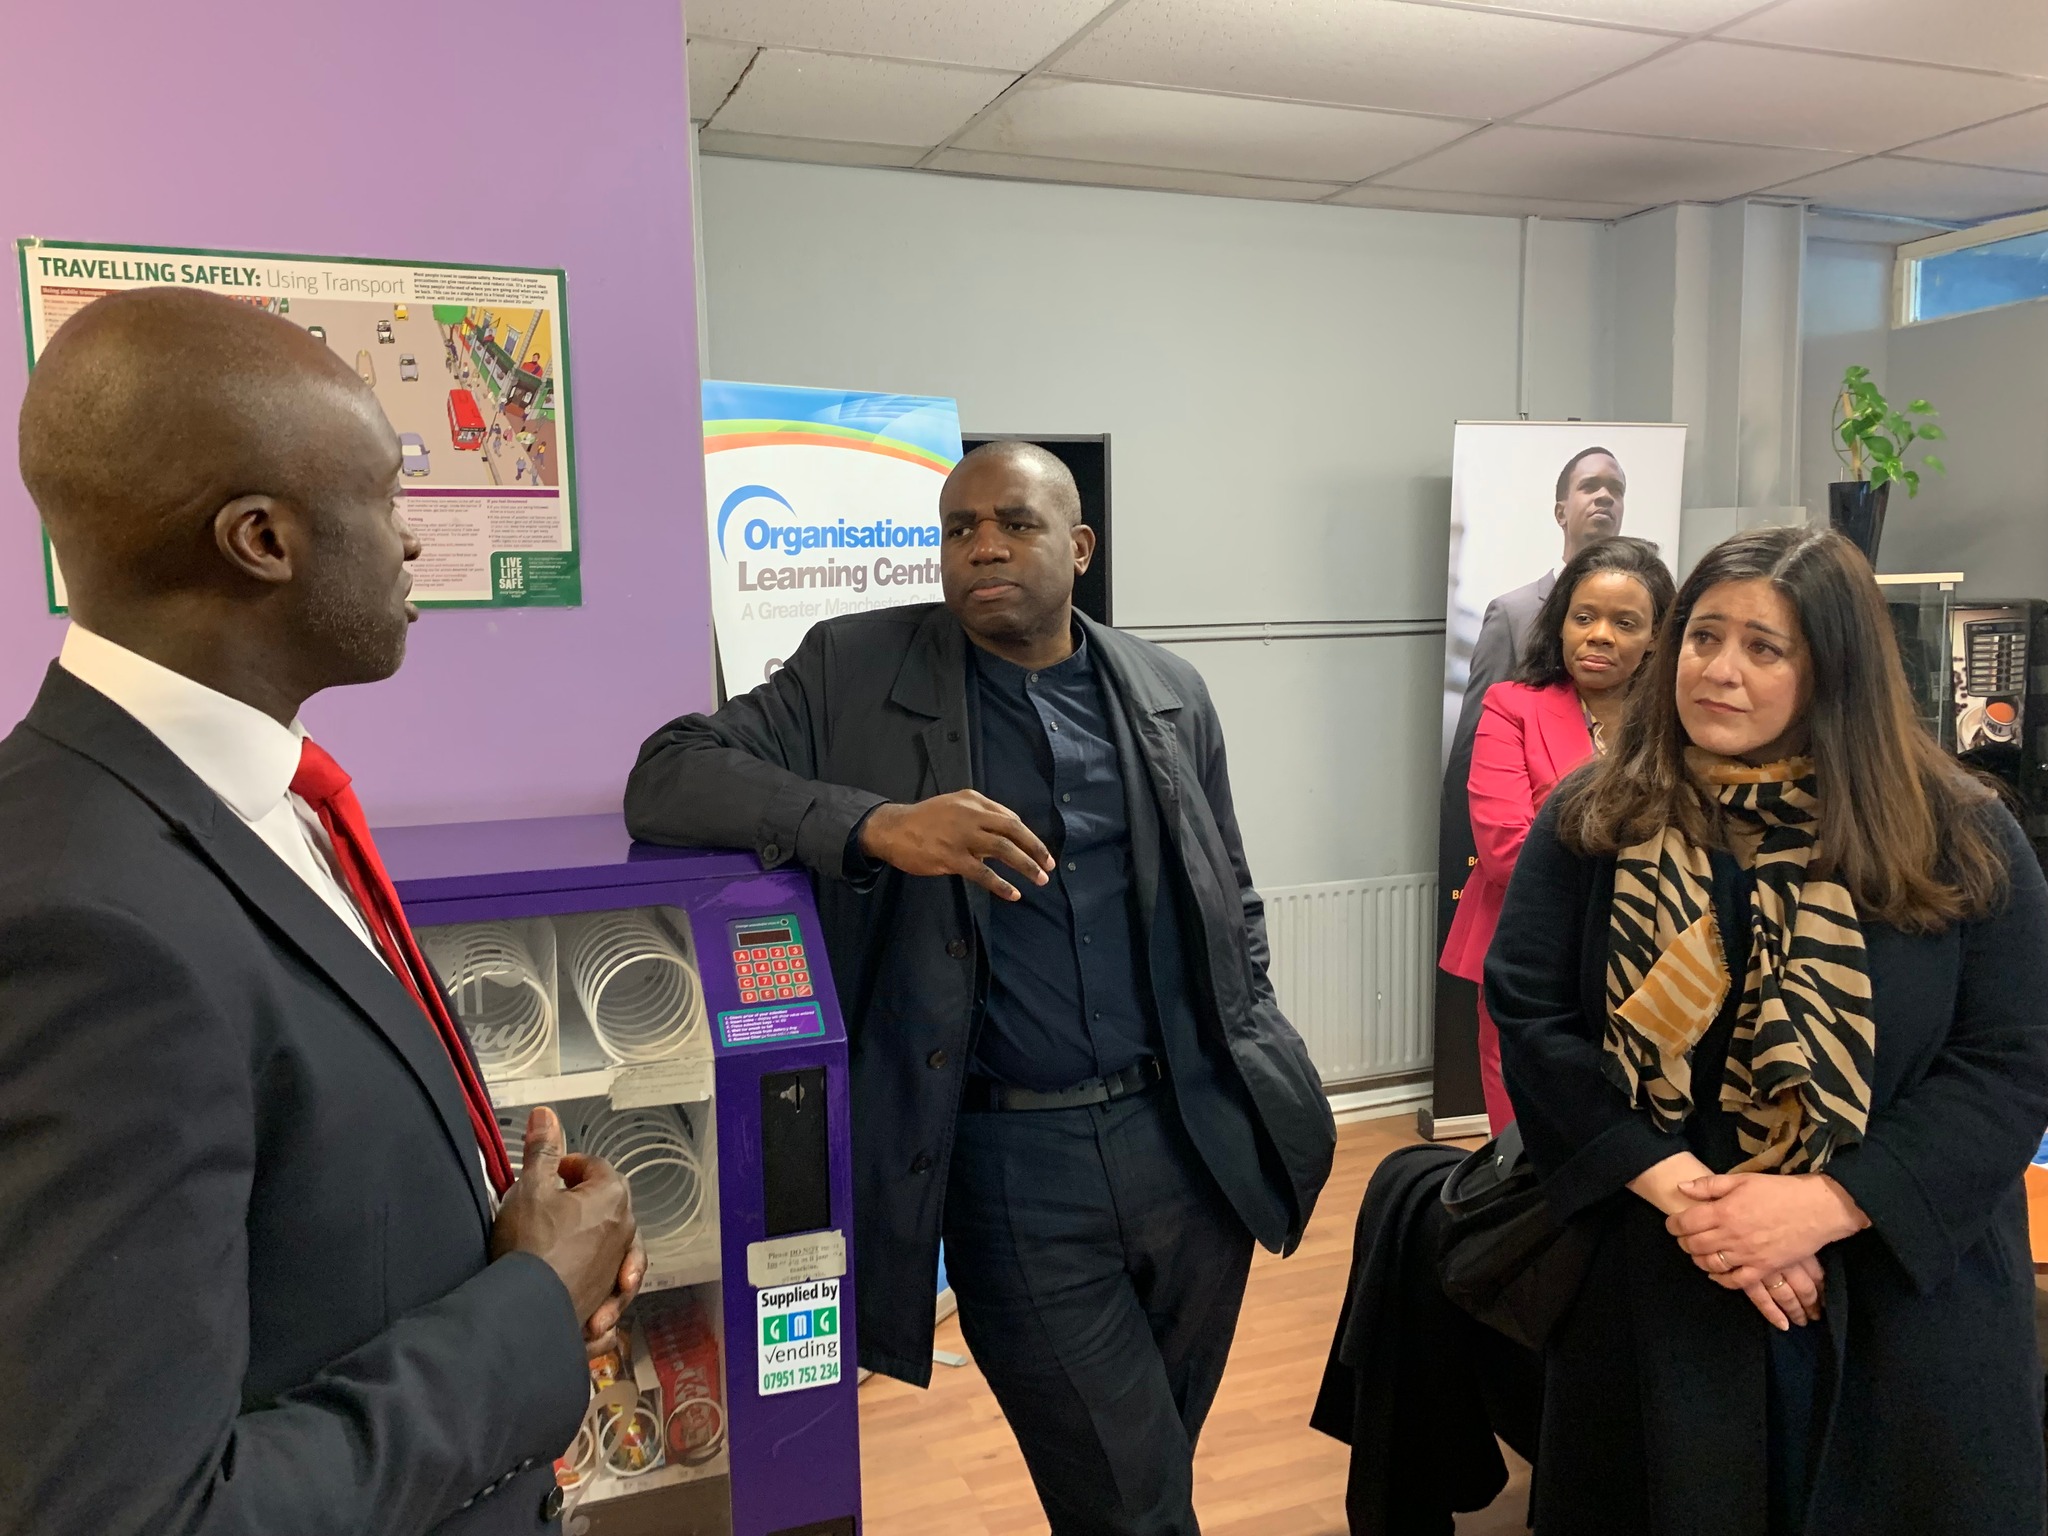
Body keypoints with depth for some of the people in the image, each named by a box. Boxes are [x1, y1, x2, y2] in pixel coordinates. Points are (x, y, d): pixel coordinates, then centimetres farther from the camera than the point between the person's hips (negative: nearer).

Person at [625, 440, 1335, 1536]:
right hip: (1014, 1165, -3)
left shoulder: (1171, 693, 7)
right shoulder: (858, 672, -3)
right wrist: (876, 823, -25)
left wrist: (1259, 1062, 8)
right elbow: (667, 776, -11)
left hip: (1193, 1137, 4)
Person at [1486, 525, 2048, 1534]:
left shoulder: (1958, 838, -3)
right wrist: (1672, 1184, -17)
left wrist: (1827, 1204, -18)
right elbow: (1530, 1018, -7)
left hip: (1906, 1293, 0)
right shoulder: (1591, 823, -2)